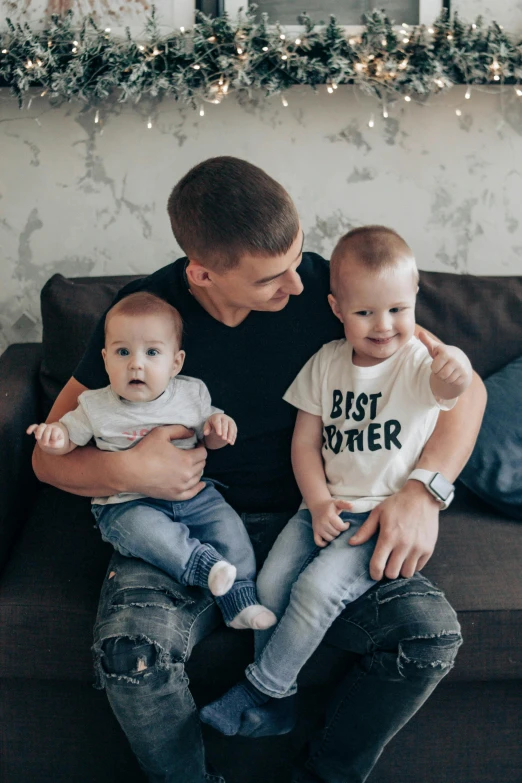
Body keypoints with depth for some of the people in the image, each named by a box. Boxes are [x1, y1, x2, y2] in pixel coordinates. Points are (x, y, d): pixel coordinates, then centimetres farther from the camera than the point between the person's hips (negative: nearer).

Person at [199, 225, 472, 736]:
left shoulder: (421, 362, -10)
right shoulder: (327, 362, 2)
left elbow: (449, 388, -34)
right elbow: (305, 440, 5)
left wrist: (456, 374, -59)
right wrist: (319, 503, -8)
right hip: (328, 505, 4)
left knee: (317, 588, -22)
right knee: (271, 583, -14)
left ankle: (259, 689, -1)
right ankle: (276, 702, 6)